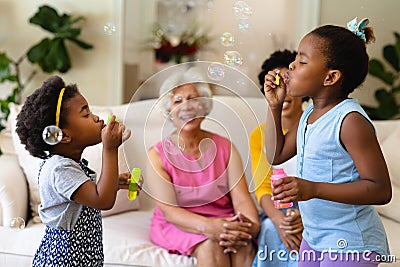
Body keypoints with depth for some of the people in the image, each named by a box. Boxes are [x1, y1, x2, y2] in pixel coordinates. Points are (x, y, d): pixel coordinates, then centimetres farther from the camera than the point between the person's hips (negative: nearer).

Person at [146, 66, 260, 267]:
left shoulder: (224, 147, 8)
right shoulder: (157, 155, -1)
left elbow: (241, 198, -4)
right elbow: (169, 211, -12)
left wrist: (253, 225, -27)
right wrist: (207, 227, -31)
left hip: (224, 222, 3)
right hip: (178, 227, -2)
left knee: (245, 245, -29)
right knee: (211, 244, -33)